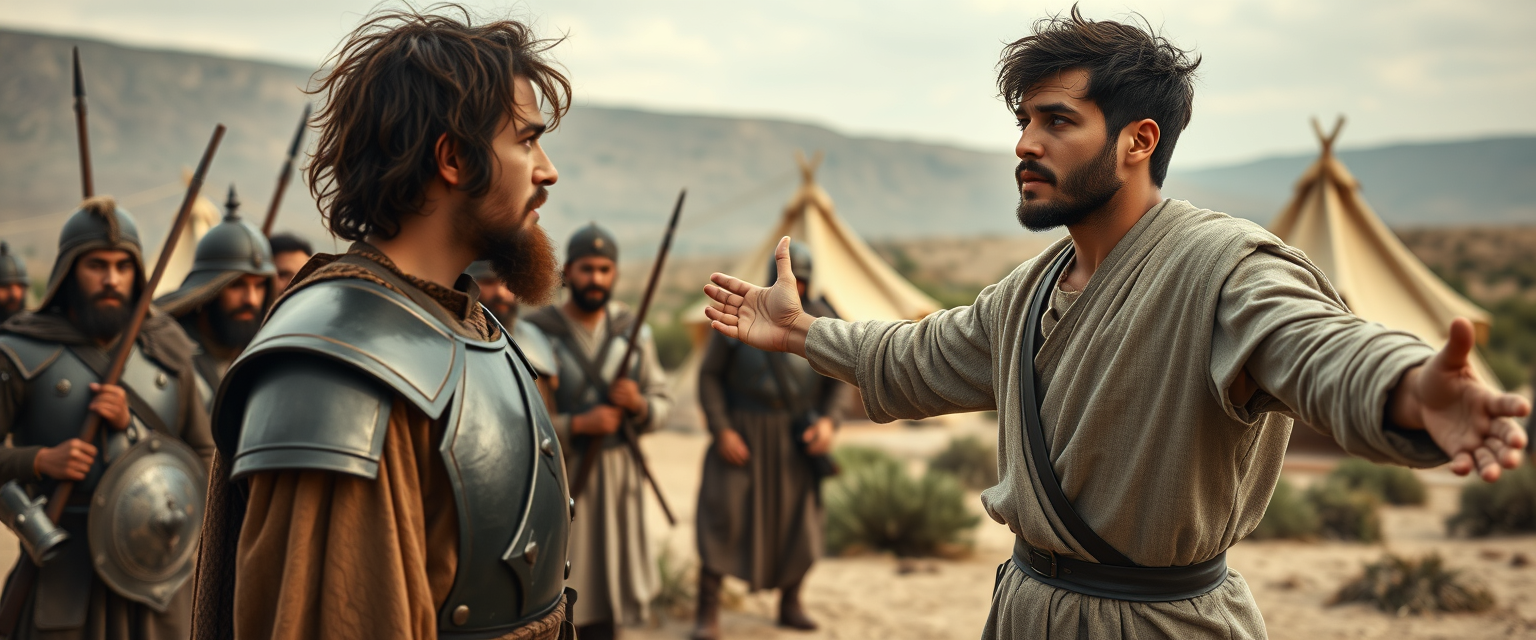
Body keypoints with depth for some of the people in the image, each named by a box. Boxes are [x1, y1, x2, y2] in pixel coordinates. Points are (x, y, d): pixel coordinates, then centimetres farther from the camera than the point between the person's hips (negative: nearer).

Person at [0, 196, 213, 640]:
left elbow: (203, 462, 5)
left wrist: (129, 426, -10)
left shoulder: (166, 354, 5)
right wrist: (39, 461, -21)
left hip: (154, 576, 3)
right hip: (63, 579, -2)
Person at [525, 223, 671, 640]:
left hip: (617, 475, 4)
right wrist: (578, 425, -20)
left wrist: (639, 405, -11)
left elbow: (663, 400, 10)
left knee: (606, 603, 12)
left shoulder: (633, 330, 5)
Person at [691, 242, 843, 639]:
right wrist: (720, 430, -14)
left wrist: (828, 420, -11)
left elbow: (836, 379, 6)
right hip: (741, 433, -2)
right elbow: (710, 374, -5)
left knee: (799, 520, 6)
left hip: (795, 437, 3)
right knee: (721, 515, -8)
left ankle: (790, 605, 25)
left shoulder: (821, 319, -3)